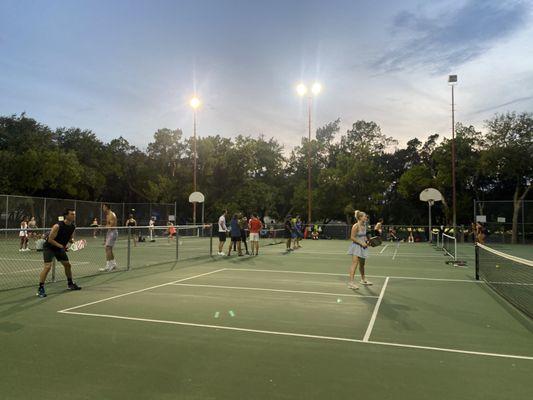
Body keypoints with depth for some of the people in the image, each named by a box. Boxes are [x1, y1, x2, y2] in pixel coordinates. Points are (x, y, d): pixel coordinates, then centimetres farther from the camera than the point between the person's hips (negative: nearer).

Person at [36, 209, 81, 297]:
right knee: (47, 266, -20)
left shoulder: (72, 227, -5)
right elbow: (50, 239, -23)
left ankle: (70, 284, 30)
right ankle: (40, 289, -12)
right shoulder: (58, 226, -27)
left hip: (60, 248, 8)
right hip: (49, 247, -7)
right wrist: (61, 246, -30)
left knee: (68, 265, 11)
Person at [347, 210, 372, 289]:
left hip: (362, 247, 8)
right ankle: (351, 282, -10)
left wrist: (366, 242, 2)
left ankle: (363, 280, 36)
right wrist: (361, 243, -20)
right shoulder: (356, 226, -17)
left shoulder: (364, 225, 7)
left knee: (362, 264, 20)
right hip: (356, 246, -8)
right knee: (355, 263, -12)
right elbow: (352, 237, -18)